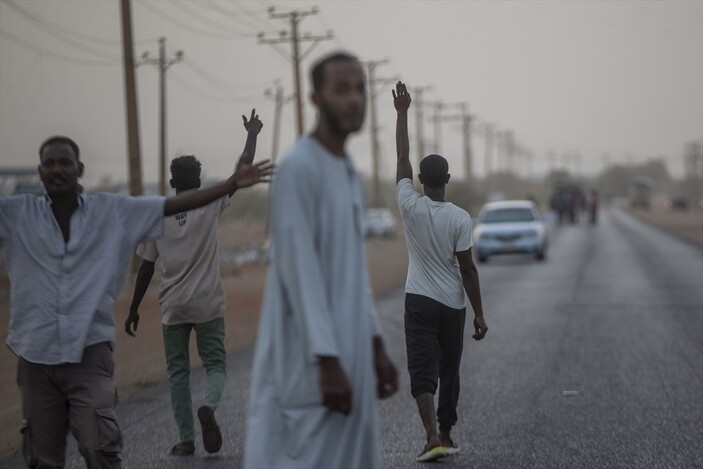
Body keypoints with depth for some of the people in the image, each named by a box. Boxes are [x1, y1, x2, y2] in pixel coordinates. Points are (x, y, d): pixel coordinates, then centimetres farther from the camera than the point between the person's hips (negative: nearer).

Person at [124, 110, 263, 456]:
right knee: (215, 364, 9)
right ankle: (209, 406, -21)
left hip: (173, 309, 1)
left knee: (178, 371, 10)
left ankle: (186, 439, 6)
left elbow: (146, 267, 2)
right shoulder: (211, 206, -3)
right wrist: (252, 135, 13)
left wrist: (134, 309, 9)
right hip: (208, 306, -1)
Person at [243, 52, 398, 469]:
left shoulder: (348, 171, 14)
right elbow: (300, 271, -19)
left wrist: (376, 347, 16)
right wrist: (327, 361, -22)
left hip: (348, 353, 9)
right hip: (310, 360, -9)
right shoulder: (297, 168, -15)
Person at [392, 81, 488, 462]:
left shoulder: (410, 207, -8)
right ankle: (446, 434, 24)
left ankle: (433, 436, -21)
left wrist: (402, 112, 9)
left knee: (422, 370, -4)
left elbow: (402, 156, 1)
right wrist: (479, 315, -3)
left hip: (419, 302, 0)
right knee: (449, 370, 16)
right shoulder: (460, 218, -11)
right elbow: (467, 269, -10)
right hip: (453, 305, 1)